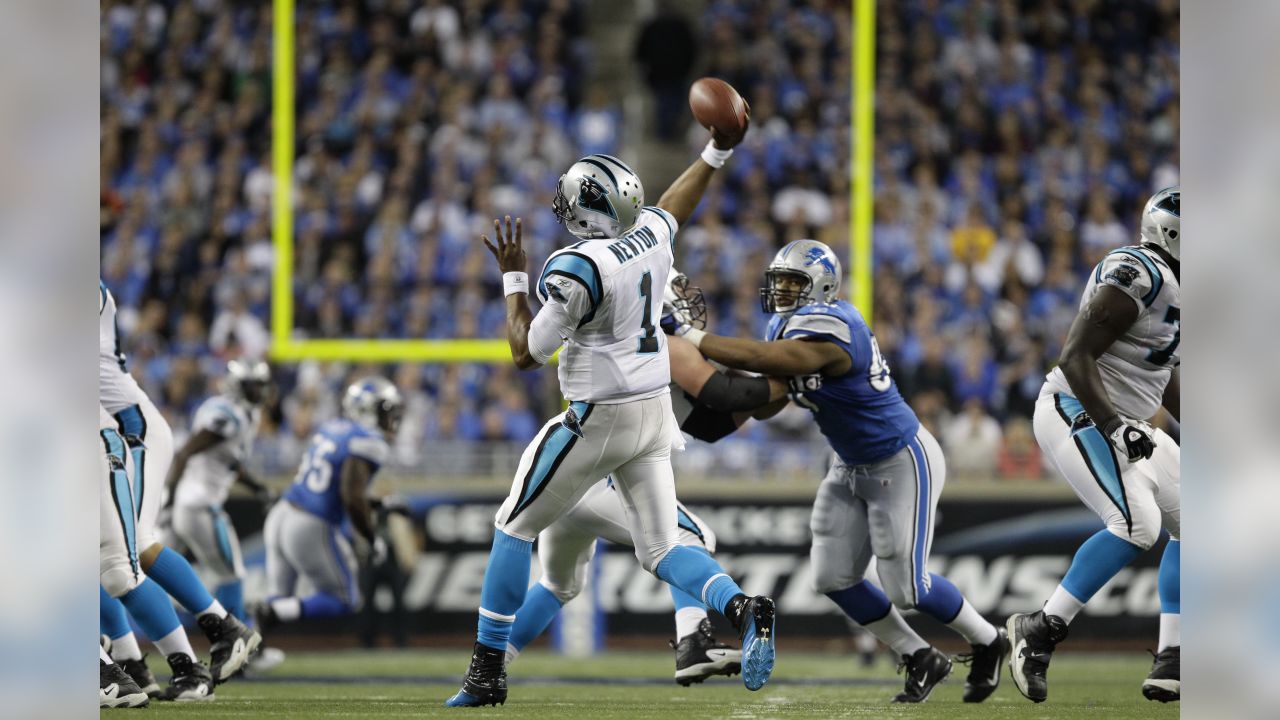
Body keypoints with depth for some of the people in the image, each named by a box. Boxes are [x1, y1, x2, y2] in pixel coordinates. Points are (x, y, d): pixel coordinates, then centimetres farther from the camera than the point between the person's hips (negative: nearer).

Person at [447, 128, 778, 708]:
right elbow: (675, 202, 24)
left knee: (514, 528, 9)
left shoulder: (577, 269, -22)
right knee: (660, 549, 9)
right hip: (654, 415, 7)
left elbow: (526, 354, -14)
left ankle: (487, 670, 12)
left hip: (599, 419, -7)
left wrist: (514, 280, -4)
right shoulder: (651, 236, -1)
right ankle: (740, 609, -20)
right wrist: (718, 150, 35)